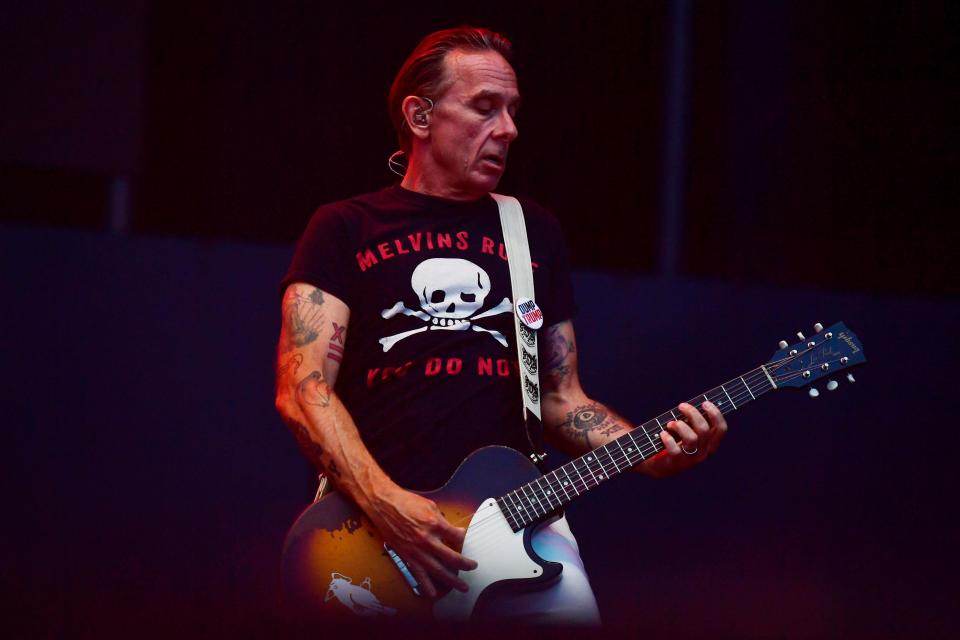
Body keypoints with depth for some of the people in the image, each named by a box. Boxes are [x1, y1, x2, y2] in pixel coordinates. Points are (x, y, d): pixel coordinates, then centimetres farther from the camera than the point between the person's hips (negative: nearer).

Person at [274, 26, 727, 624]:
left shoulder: (536, 232, 20)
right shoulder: (344, 231, 8)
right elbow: (302, 389, -2)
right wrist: (384, 503, -17)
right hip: (371, 516, -3)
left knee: (569, 604, -23)